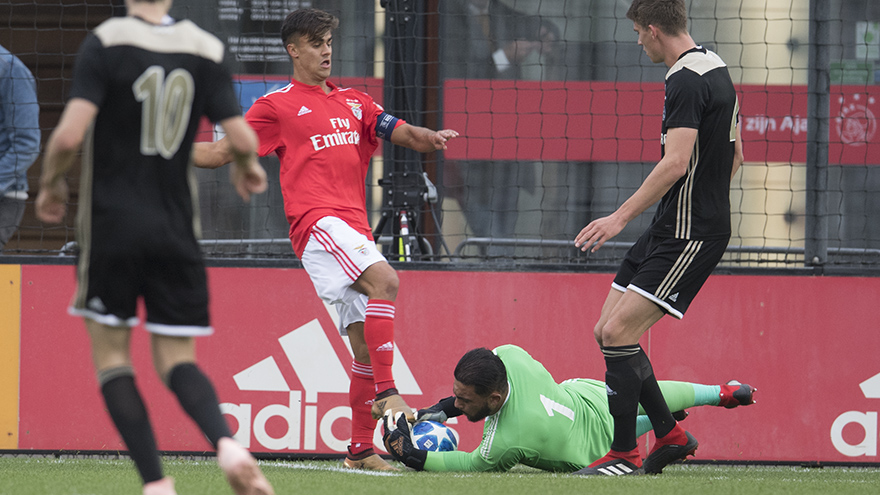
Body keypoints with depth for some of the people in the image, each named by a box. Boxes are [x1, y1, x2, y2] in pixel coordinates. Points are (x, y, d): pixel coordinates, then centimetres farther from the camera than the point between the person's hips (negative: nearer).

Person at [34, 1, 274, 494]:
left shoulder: (106, 43, -9)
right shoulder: (205, 50, 1)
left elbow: (70, 135, -17)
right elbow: (243, 140, -3)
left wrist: (51, 183, 2)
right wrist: (249, 168, 21)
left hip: (112, 222, -3)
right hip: (176, 228, 3)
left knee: (111, 355, 9)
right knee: (177, 361, 9)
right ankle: (226, 442, -21)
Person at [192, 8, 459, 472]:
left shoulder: (354, 102, 22)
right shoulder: (276, 106, 7)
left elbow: (398, 131, 11)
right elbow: (221, 151, 8)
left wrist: (428, 137, -13)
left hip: (355, 231, 6)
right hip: (317, 223, -6)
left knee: (366, 345, 5)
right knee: (384, 279, -32)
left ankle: (361, 450, 13)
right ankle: (386, 392, -34)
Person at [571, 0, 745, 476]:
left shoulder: (687, 81, -17)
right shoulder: (713, 68, 15)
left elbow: (676, 163, -26)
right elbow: (734, 153, 23)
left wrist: (621, 216, -27)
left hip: (689, 238, -10)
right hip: (668, 230, 10)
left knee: (618, 332, -14)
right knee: (608, 331, 10)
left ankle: (624, 453, -9)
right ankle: (670, 435, 17)